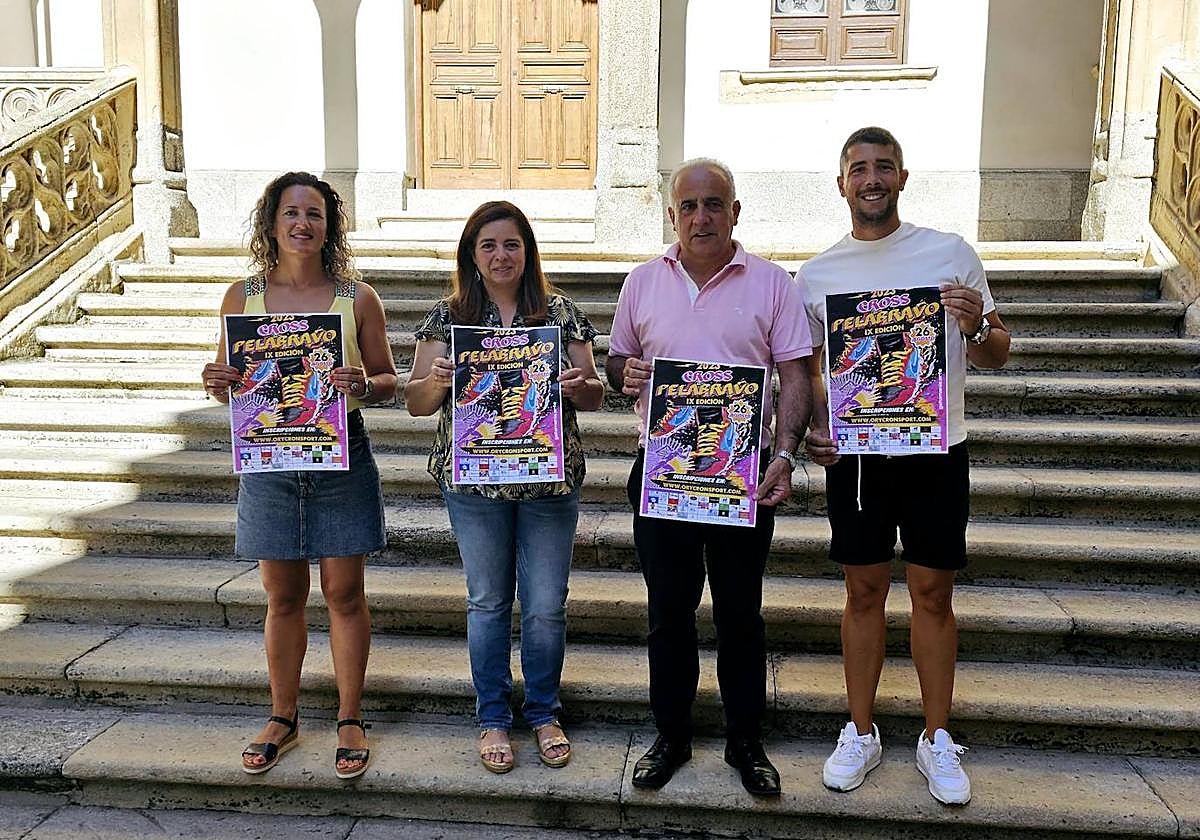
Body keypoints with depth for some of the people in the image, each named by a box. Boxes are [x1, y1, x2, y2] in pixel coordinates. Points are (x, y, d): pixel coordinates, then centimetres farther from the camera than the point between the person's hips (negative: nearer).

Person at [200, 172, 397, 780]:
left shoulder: (358, 298, -1)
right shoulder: (242, 296, 3)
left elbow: (388, 380, 3)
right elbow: (227, 383, 9)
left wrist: (364, 385, -19)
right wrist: (216, 384, -14)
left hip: (342, 461, -1)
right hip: (269, 461, 2)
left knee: (344, 593, 6)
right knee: (283, 597, 12)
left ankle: (350, 719, 23)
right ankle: (283, 718, 31)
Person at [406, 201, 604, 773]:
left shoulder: (561, 314, 3)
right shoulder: (447, 317, 3)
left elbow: (594, 397, 5)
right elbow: (415, 403, 2)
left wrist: (579, 386, -18)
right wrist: (435, 382, -20)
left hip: (551, 480, 0)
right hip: (474, 483, 0)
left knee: (546, 606, 7)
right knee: (487, 602, 11)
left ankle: (544, 713, 29)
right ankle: (493, 718, 29)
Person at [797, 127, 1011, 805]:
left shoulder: (952, 253, 0)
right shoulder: (817, 274, 4)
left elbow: (996, 355, 5)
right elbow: (806, 367, 12)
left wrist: (977, 328, -18)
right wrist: (814, 426, -6)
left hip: (937, 450, -1)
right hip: (854, 452, 1)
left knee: (934, 595, 7)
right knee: (865, 593, 10)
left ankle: (938, 738, 25)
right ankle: (862, 733, 25)